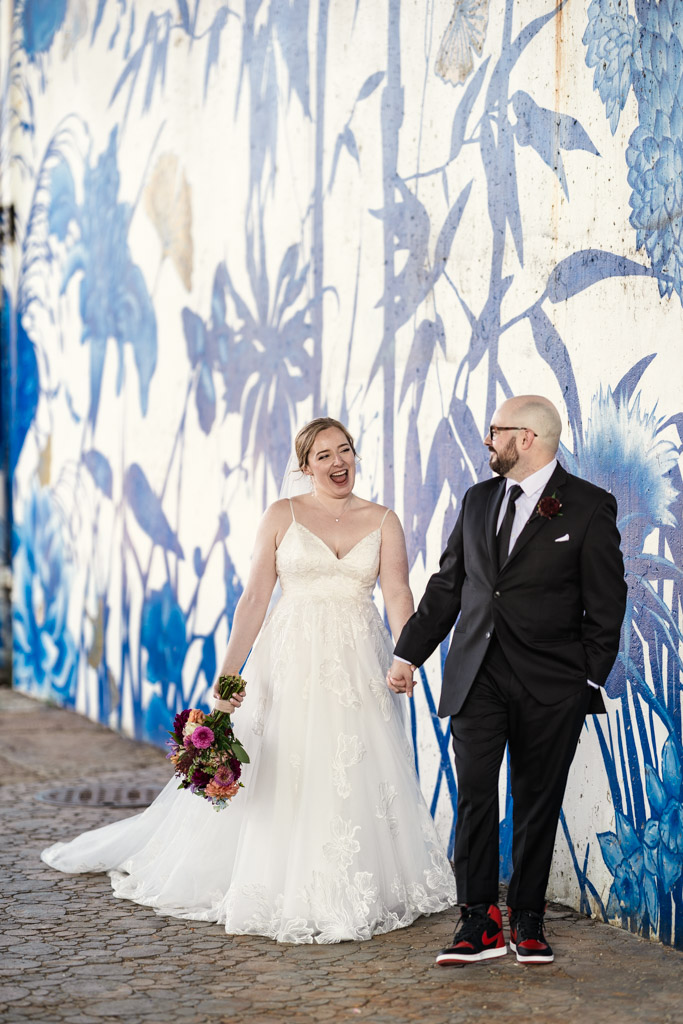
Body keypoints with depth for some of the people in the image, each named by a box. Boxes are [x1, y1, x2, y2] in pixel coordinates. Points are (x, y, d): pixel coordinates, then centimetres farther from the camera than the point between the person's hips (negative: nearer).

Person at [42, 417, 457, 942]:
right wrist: (229, 670, -10)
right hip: (292, 661, -1)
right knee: (281, 777, 1)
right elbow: (255, 597, -1)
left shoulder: (384, 522, 5)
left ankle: (360, 888, 18)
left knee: (359, 777, 4)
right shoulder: (282, 515, 2)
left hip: (359, 663, 1)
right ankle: (277, 891, 14)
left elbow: (398, 594, -6)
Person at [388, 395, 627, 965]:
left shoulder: (589, 507, -3)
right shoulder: (478, 500, 12)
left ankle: (527, 919, 17)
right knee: (474, 796, -3)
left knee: (537, 802, 5)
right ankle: (480, 921, 3)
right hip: (477, 677, 4)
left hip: (550, 684, -3)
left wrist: (589, 682, -6)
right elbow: (447, 586, 17)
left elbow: (605, 604, -2)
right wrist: (409, 654, 14)